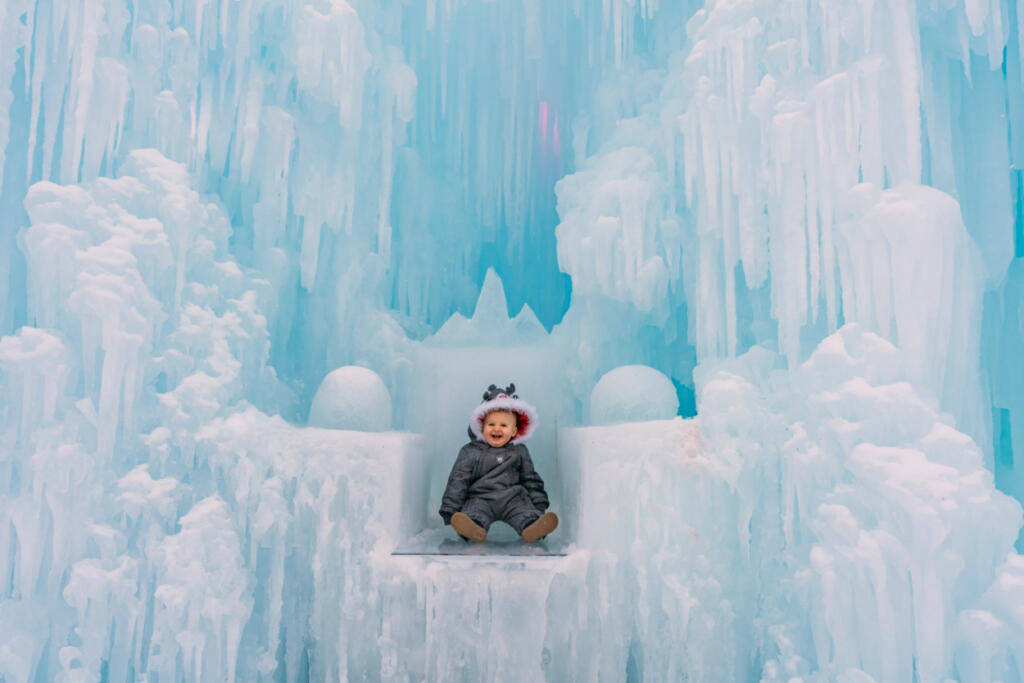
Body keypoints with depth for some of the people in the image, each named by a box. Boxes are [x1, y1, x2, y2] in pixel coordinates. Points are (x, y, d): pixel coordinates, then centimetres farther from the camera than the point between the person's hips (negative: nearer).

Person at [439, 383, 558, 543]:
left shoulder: (519, 452, 16)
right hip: (481, 498, -2)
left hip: (512, 498, 2)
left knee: (525, 510, -27)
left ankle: (532, 528, -54)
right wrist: (451, 511, -3)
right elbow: (458, 481, 4)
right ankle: (475, 527, -61)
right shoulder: (470, 452, 7)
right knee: (476, 509, -34)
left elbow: (531, 480, 22)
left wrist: (539, 507, 14)